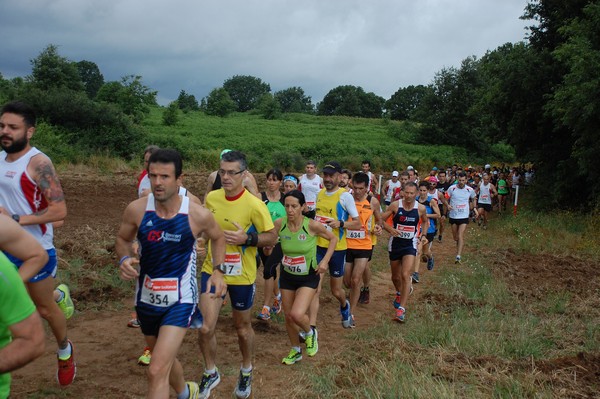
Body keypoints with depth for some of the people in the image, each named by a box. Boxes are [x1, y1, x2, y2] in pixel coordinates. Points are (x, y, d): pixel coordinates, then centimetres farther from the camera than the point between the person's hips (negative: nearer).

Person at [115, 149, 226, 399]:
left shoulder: (198, 215, -16)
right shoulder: (136, 209, -13)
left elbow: (218, 238, 6)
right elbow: (122, 239, 7)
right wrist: (125, 258, -14)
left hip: (181, 299, -4)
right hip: (146, 298, 4)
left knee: (157, 371, -17)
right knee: (164, 359, 26)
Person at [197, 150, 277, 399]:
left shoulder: (254, 205, -19)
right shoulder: (211, 197, -5)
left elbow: (271, 238, -13)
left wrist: (247, 238, -28)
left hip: (241, 276, -3)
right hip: (212, 270, 3)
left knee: (243, 327, 16)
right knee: (206, 328, -3)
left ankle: (246, 372, 42)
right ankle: (210, 374, 25)